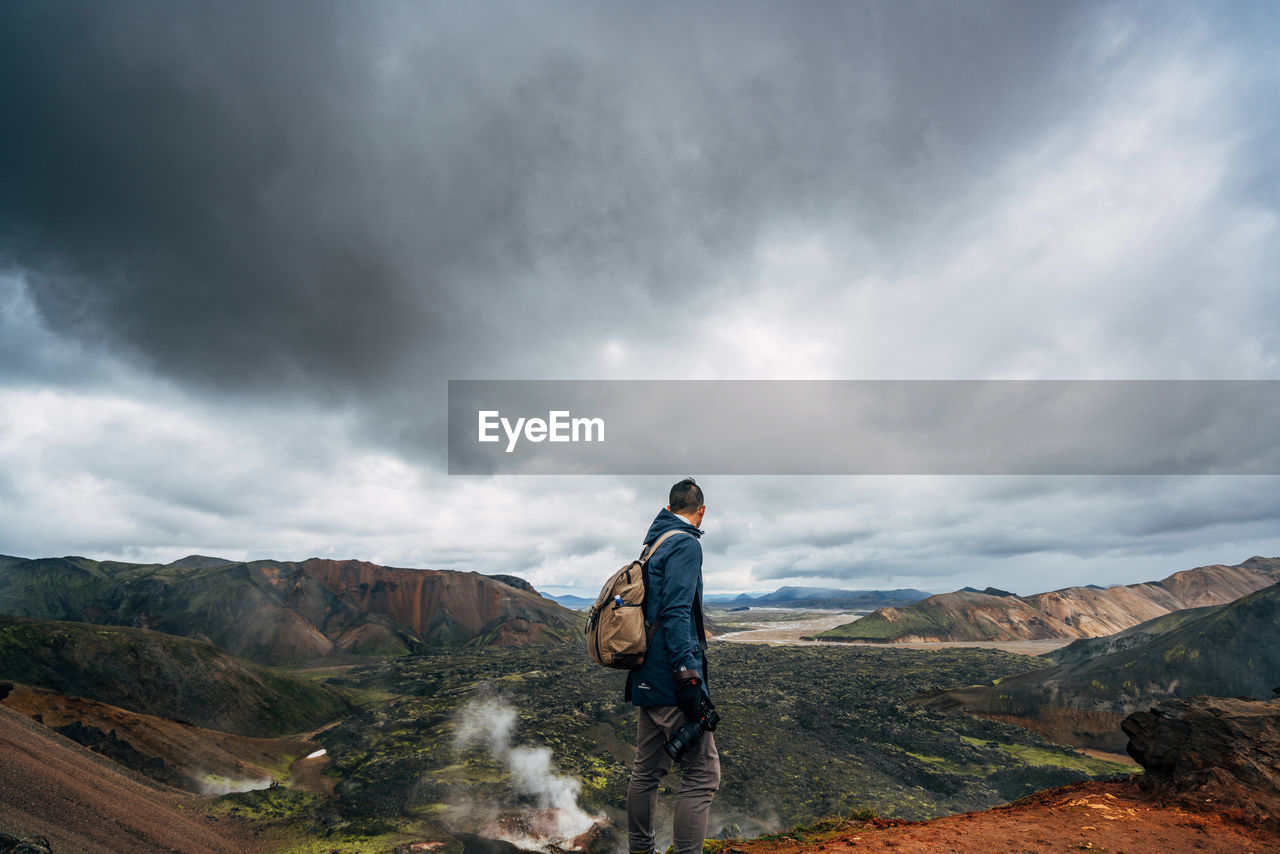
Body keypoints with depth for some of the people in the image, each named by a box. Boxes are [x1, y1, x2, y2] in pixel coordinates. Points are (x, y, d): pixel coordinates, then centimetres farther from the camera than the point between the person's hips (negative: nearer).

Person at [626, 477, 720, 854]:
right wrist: (688, 677, -23)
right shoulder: (686, 544, -12)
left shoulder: (653, 545, 16)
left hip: (647, 680, 10)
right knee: (702, 775, -1)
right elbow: (676, 612, -21)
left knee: (646, 770, 18)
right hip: (671, 680, -9)